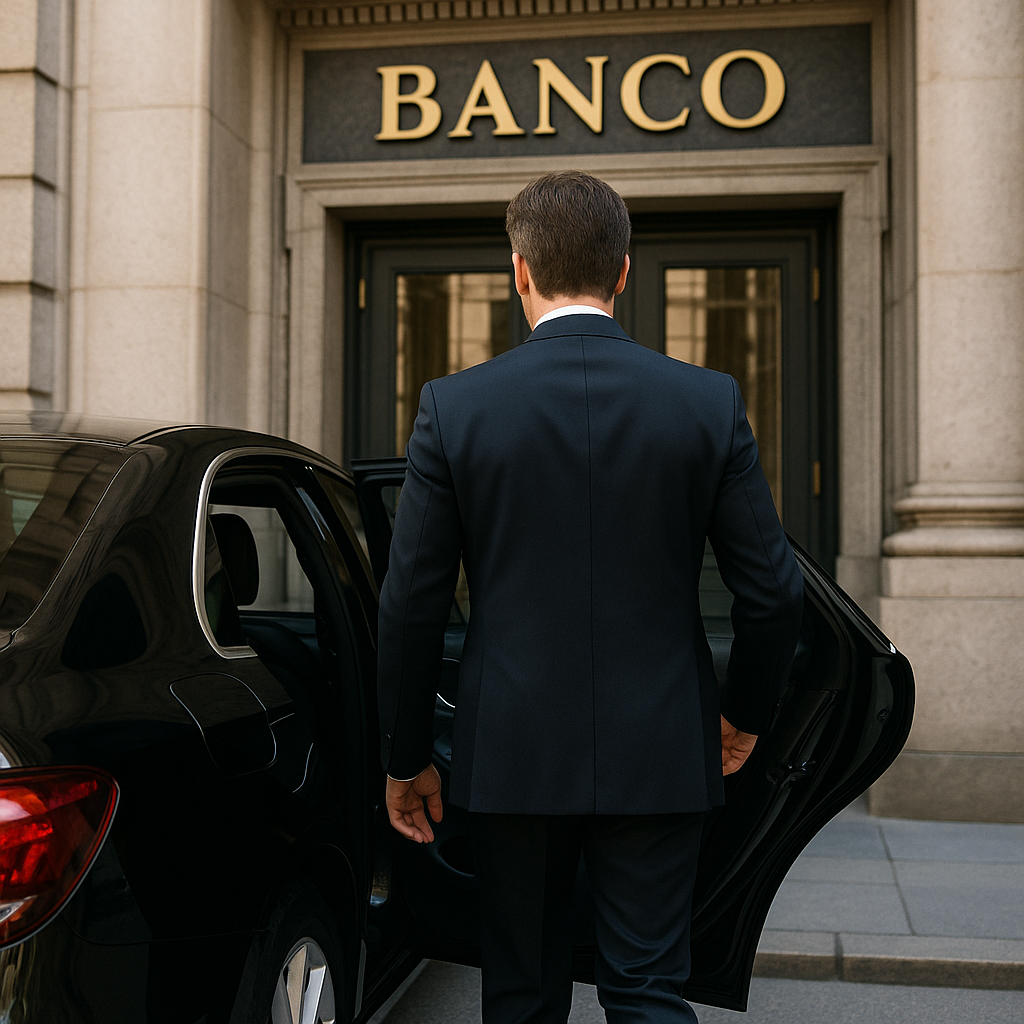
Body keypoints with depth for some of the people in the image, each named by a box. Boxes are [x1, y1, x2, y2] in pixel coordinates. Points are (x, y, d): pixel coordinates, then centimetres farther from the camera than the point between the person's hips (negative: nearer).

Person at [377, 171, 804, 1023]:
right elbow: (773, 591, -2)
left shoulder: (455, 406, -7)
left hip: (513, 752, 0)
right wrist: (744, 714, 15)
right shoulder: (710, 401, -4)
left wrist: (406, 760, 7)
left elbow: (412, 606, -5)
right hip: (658, 754, 1)